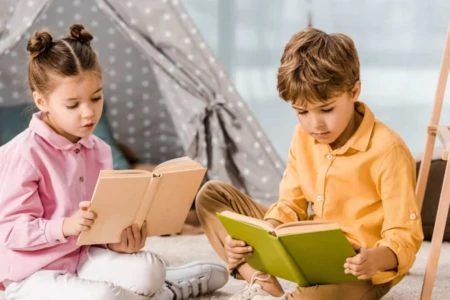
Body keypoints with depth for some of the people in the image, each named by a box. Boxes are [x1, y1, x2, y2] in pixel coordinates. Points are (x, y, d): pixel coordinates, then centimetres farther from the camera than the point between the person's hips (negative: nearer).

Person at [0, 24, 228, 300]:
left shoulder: (98, 150, 4)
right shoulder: (24, 154, -17)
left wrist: (116, 238, -14)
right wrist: (66, 226, -32)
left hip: (84, 258, 6)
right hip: (33, 276, -5)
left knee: (147, 271, -23)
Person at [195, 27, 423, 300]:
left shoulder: (388, 152, -22)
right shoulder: (303, 137, -1)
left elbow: (405, 238, -21)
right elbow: (291, 205, 4)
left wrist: (376, 260, -44)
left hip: (357, 268, -7)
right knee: (212, 196, 2)